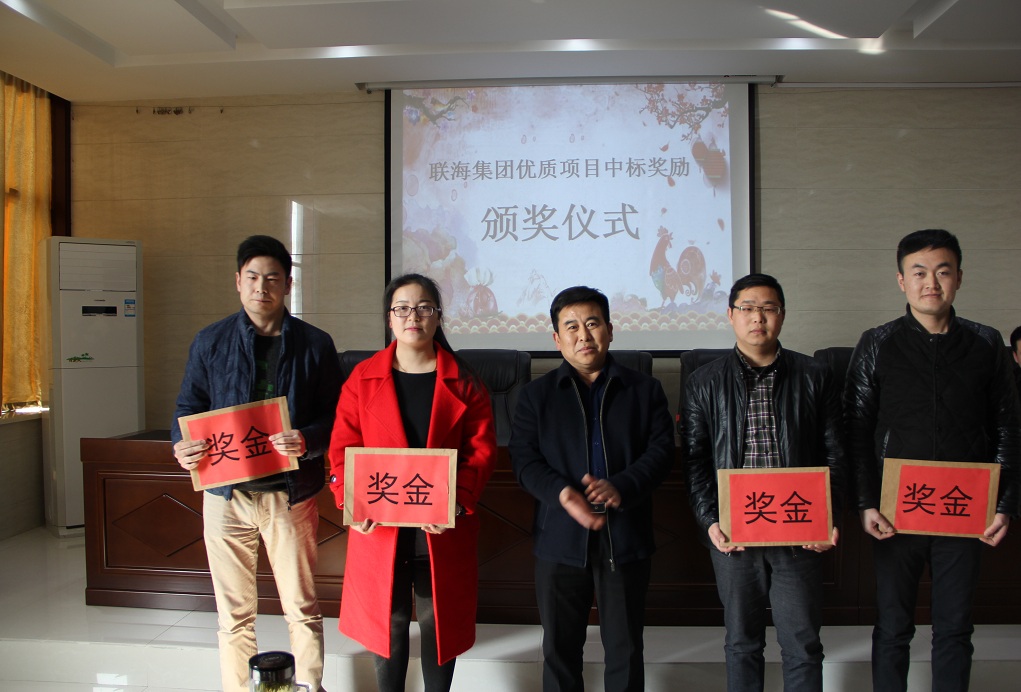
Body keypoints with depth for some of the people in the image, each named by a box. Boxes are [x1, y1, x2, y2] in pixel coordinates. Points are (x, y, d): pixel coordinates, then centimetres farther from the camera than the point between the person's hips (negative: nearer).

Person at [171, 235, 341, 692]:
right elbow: (188, 407, 8)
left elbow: (335, 417, 0)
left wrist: (307, 441, -20)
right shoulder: (210, 342, 6)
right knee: (234, 613, 12)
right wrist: (183, 446, -13)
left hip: (290, 494, -1)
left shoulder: (315, 344, 2)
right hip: (226, 493, 1)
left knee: (302, 608, 8)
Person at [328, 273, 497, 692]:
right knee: (387, 622, 12)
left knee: (439, 623, 12)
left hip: (443, 529, 0)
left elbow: (482, 448, -3)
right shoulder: (363, 378, 2)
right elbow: (343, 448, 0)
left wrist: (458, 501, -17)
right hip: (380, 527, 0)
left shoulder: (462, 382, 0)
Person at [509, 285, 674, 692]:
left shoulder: (644, 390, 7)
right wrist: (561, 493, -20)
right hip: (561, 539, 0)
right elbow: (524, 458, -1)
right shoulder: (537, 395, 7)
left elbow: (661, 451, -2)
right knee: (560, 648, 12)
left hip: (626, 537, 0)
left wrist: (621, 487, -20)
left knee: (625, 649, 11)